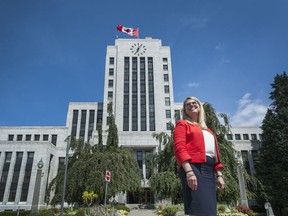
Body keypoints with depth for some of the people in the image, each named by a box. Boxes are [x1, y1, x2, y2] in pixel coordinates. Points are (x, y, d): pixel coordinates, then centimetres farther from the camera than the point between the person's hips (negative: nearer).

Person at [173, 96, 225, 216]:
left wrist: (219, 175, 12)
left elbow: (215, 153, 25)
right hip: (194, 167, -7)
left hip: (209, 170, 7)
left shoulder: (207, 130, 30)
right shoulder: (182, 124, 9)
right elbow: (179, 148, -6)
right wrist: (189, 171, -19)